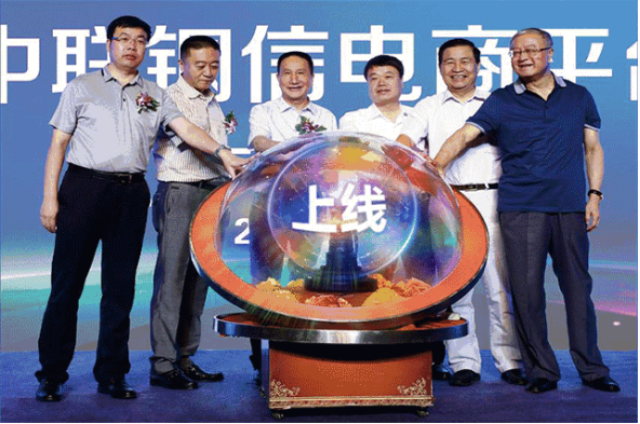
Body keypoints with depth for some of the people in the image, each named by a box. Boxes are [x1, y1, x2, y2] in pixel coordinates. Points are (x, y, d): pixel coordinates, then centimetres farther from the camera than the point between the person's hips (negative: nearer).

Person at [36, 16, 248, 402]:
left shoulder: (155, 96, 16)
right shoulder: (82, 87, 9)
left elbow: (186, 128, 4)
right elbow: (58, 143, 5)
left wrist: (221, 151, -14)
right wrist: (50, 197, -4)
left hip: (131, 194, 3)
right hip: (84, 187, -2)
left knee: (121, 287, 5)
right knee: (67, 283, -1)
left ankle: (112, 374, 14)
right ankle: (52, 374, 9)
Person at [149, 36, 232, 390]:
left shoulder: (214, 105, 19)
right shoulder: (170, 99, -4)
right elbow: (190, 141, -18)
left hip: (211, 193, 7)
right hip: (178, 193, -7)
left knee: (198, 278, 8)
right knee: (171, 277, -8)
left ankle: (185, 358, 15)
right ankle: (163, 364, -4)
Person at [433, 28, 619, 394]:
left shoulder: (579, 97, 11)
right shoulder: (501, 102, 5)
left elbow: (593, 148, 15)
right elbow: (463, 137, -4)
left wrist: (595, 195, 5)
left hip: (570, 207, 1)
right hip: (520, 209, -1)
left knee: (578, 287, 6)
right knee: (527, 291, -1)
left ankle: (592, 370, 18)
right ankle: (542, 370, 12)